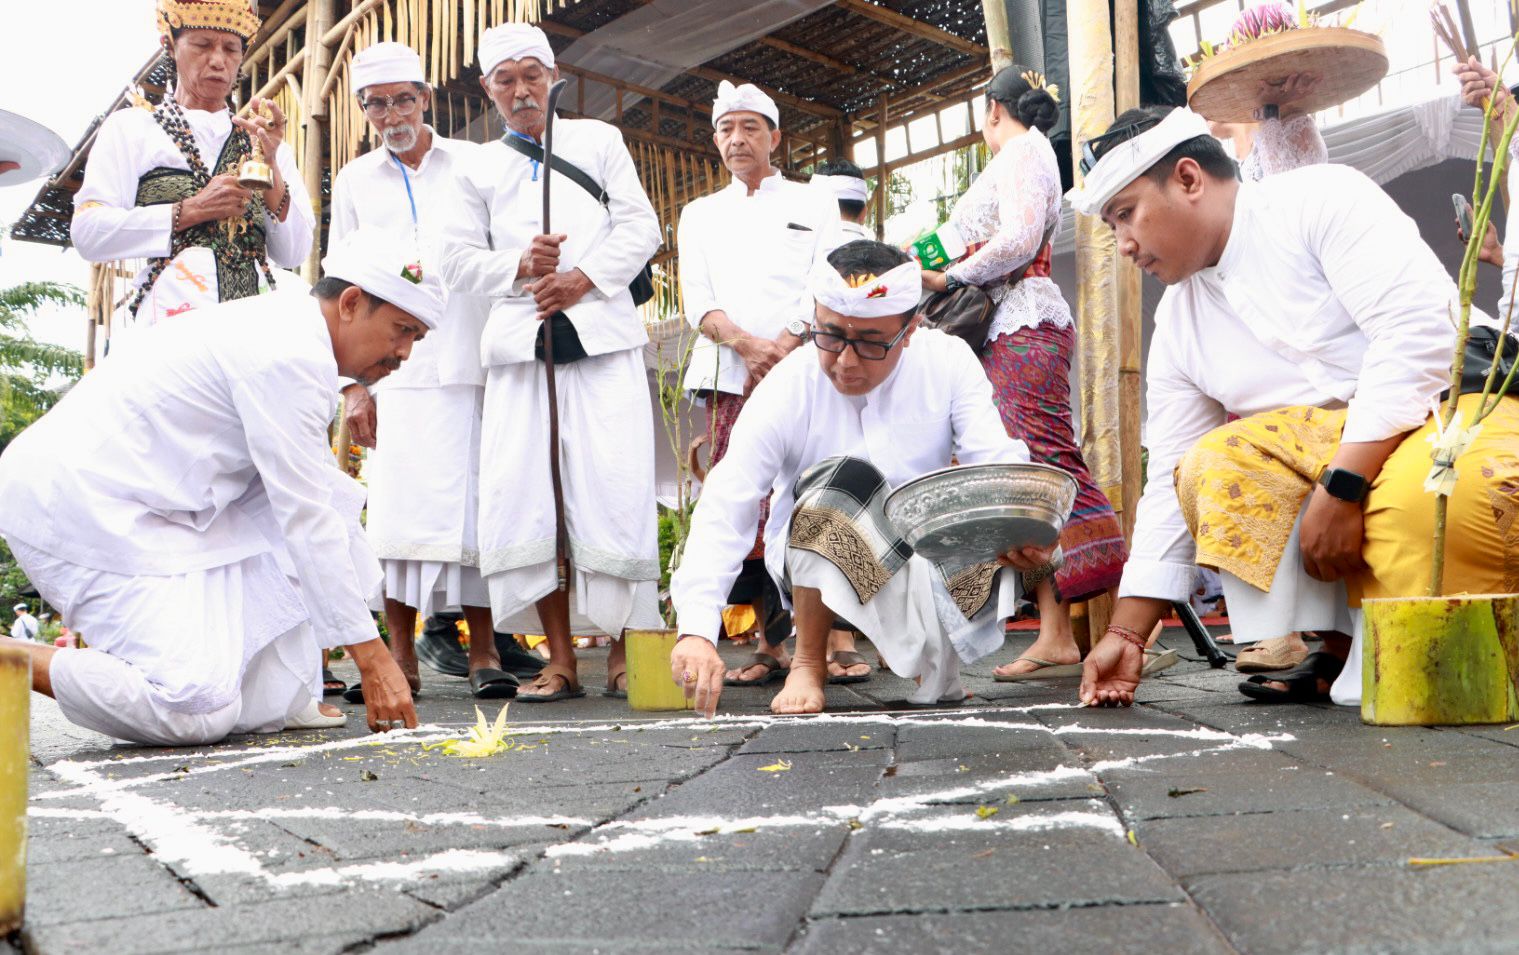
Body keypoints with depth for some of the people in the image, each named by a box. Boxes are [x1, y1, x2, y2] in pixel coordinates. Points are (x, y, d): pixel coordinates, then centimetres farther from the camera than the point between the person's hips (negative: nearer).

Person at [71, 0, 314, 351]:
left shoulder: (266, 142, 18)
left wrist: (271, 168, -5)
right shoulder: (131, 127, 11)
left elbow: (294, 255, 7)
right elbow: (88, 233, -1)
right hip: (168, 317, -2)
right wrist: (191, 210, -8)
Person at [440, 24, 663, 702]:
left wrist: (582, 279, -7)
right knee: (522, 498, -7)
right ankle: (560, 660, 0)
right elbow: (457, 260, 13)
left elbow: (641, 226, 8)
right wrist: (520, 266, -6)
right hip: (520, 342, 2)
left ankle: (623, 652, -1)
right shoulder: (479, 168, 20)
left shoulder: (599, 140, 18)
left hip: (601, 334, -2)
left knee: (616, 491, -10)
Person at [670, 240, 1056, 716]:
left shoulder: (948, 361, -9)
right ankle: (808, 663, -16)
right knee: (846, 476, -34)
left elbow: (999, 462, -16)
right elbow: (725, 508, -24)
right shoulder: (787, 388, -17)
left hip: (919, 552, 3)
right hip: (815, 560, -3)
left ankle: (930, 657, 2)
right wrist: (697, 630, -37)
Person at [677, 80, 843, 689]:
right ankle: (771, 644, 4)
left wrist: (783, 348, -14)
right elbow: (697, 299, 8)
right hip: (728, 379, 2)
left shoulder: (814, 205, 15)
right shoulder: (700, 215, 21)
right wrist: (747, 344, -12)